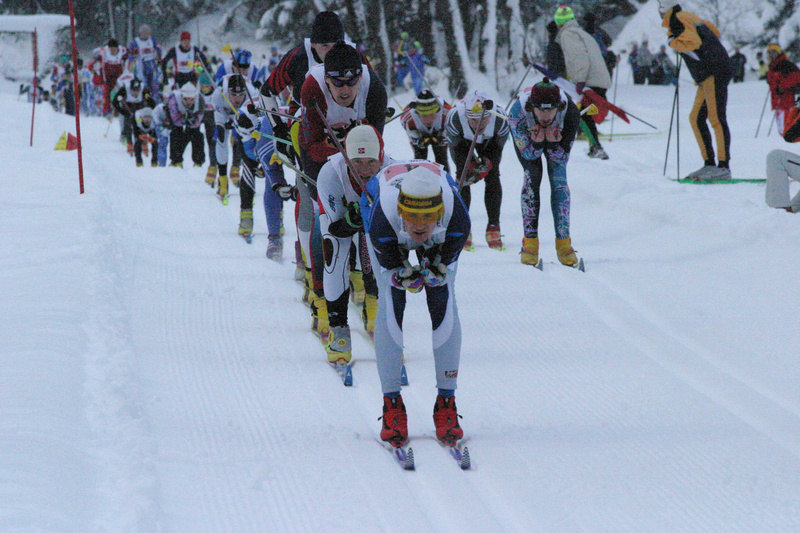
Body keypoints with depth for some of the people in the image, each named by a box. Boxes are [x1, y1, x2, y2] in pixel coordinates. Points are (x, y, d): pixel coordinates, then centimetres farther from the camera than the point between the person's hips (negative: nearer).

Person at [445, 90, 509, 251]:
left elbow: (497, 148, -18)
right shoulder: (454, 118, -41)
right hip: (462, 139, -1)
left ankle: (493, 226, -5)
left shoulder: (500, 121, -38)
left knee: (493, 177, -13)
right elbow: (455, 147, -24)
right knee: (463, 175, -16)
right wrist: (470, 165, -36)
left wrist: (487, 163, -33)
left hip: (488, 140, 1)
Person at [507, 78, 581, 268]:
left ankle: (563, 242, -9)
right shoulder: (518, 112, -41)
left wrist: (553, 143, -46)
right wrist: (536, 143, -48)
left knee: (559, 179, -14)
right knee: (532, 175, -18)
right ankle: (530, 241, -14)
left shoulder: (570, 111, -39)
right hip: (526, 134, -1)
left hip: (557, 134, 1)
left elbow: (561, 157, -26)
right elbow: (528, 153, -27)